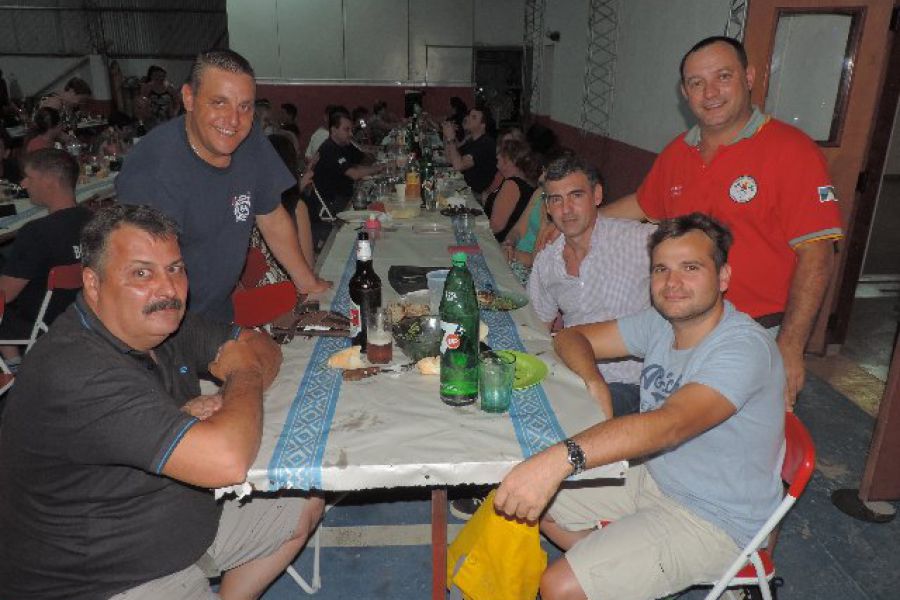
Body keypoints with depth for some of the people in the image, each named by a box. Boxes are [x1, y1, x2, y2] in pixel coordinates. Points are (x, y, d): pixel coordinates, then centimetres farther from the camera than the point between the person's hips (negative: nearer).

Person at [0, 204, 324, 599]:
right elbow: (226, 461, -39)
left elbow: (264, 348, 4)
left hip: (188, 520, 9)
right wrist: (244, 374, -18)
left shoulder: (160, 322, -5)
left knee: (304, 505, 14)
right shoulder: (75, 374, -32)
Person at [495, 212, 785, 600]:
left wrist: (560, 458, -55)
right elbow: (572, 336, 5)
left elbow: (669, 425, -42)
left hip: (714, 521, -8)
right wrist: (593, 380, -18)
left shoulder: (744, 348, -27)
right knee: (528, 498, 6)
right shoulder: (661, 323, -2)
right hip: (655, 478, 8)